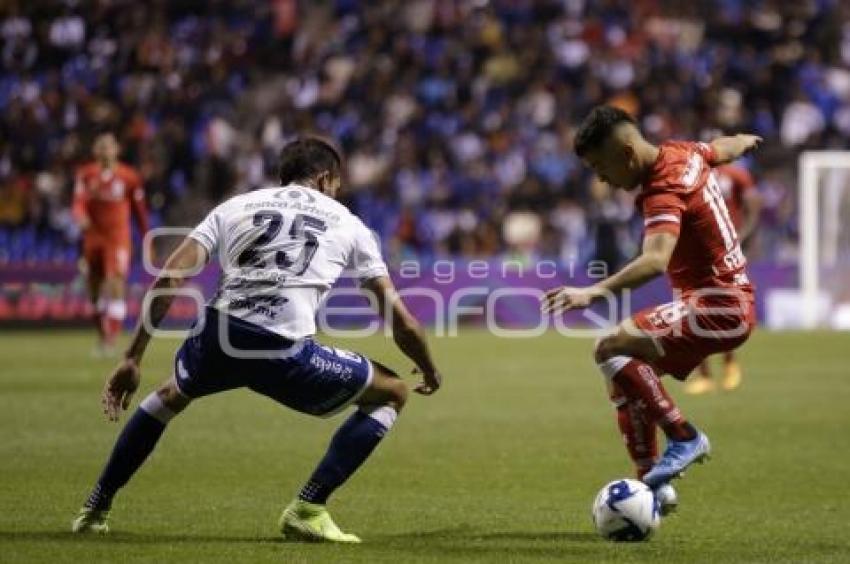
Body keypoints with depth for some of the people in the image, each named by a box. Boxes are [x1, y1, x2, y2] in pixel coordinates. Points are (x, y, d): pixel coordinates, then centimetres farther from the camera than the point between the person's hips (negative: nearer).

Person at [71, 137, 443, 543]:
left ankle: (95, 509, 39)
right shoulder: (346, 223, 21)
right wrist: (429, 371, 39)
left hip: (216, 341, 4)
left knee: (171, 394, 39)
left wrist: (133, 359, 12)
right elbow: (399, 318, 20)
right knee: (392, 393, 19)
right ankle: (307, 509, 7)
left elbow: (169, 279, 11)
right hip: (285, 352, -4)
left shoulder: (235, 206, 24)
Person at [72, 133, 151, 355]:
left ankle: (111, 339, -22)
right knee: (94, 290, 10)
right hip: (93, 237, 3)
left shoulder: (129, 177, -3)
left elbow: (139, 210, 4)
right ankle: (102, 334, 29)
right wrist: (81, 217, -32)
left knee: (115, 286, -18)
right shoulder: (86, 175, 2)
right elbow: (78, 203, -9)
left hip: (118, 238, -3)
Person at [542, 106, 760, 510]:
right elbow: (726, 147, 28)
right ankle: (653, 485, 13)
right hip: (732, 298, 11)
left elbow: (656, 260, -41)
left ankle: (685, 438, -15)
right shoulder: (684, 153, 5)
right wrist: (746, 141, 53)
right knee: (624, 377, 11)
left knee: (612, 350, -23)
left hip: (716, 308, -11)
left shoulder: (664, 191, -23)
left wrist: (596, 292, -55)